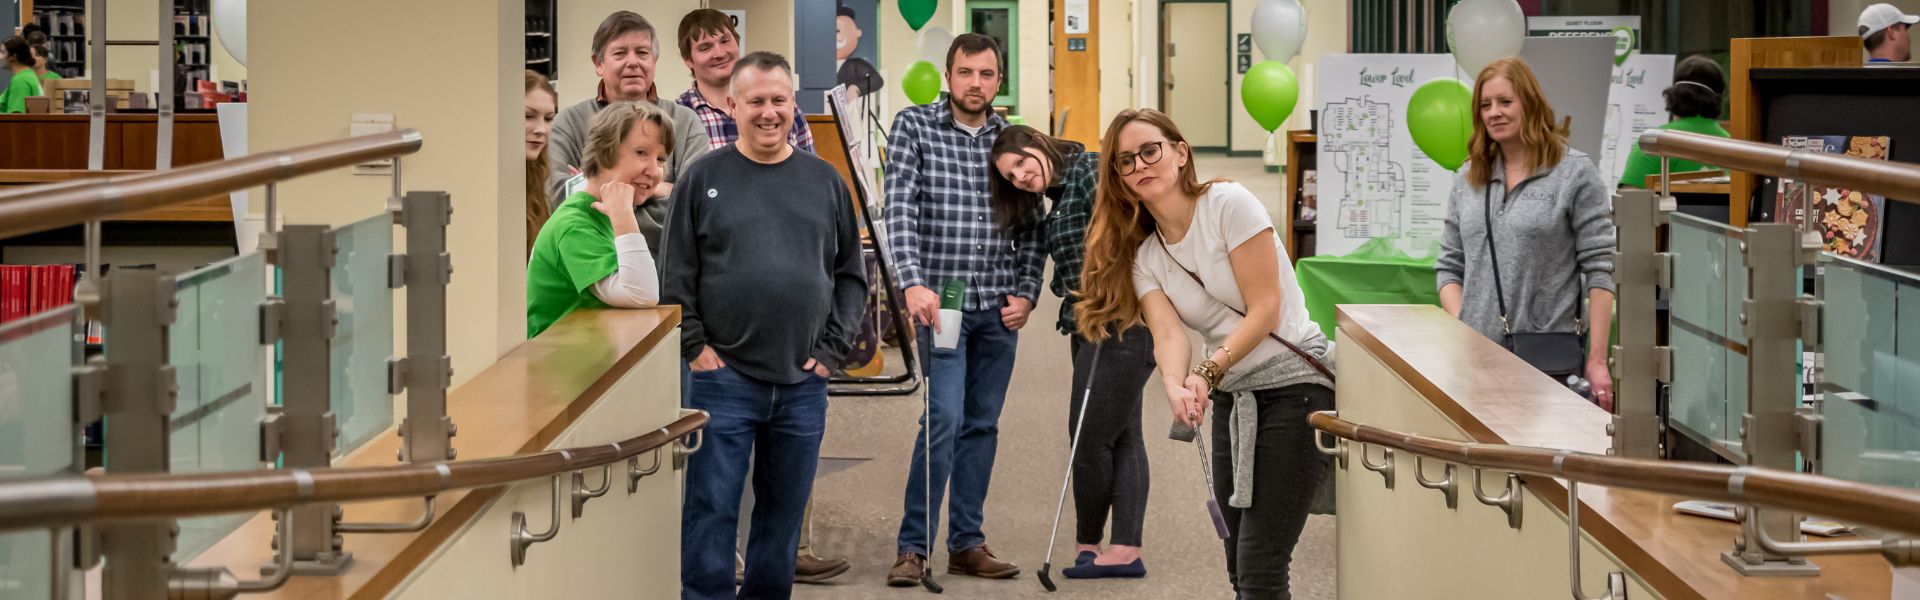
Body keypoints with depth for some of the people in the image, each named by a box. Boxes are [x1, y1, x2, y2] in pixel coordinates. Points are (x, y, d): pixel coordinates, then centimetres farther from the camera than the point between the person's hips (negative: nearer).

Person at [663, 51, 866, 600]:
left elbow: (852, 275, 12)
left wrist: (832, 349, 3)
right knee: (711, 509, -2)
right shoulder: (704, 178, 2)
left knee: (784, 512, 9)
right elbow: (676, 276, 2)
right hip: (724, 378, -2)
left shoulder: (825, 181, 9)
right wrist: (696, 347, -6)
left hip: (803, 384, 2)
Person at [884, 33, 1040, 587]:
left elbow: (1032, 227, 13)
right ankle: (914, 546, -5)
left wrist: (1026, 292, 2)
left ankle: (966, 543, 17)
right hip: (941, 297, -4)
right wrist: (913, 282, -23)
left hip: (999, 308, 4)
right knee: (945, 419, -13)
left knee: (982, 425, 9)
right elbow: (899, 209, -12)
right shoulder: (914, 127, -2)